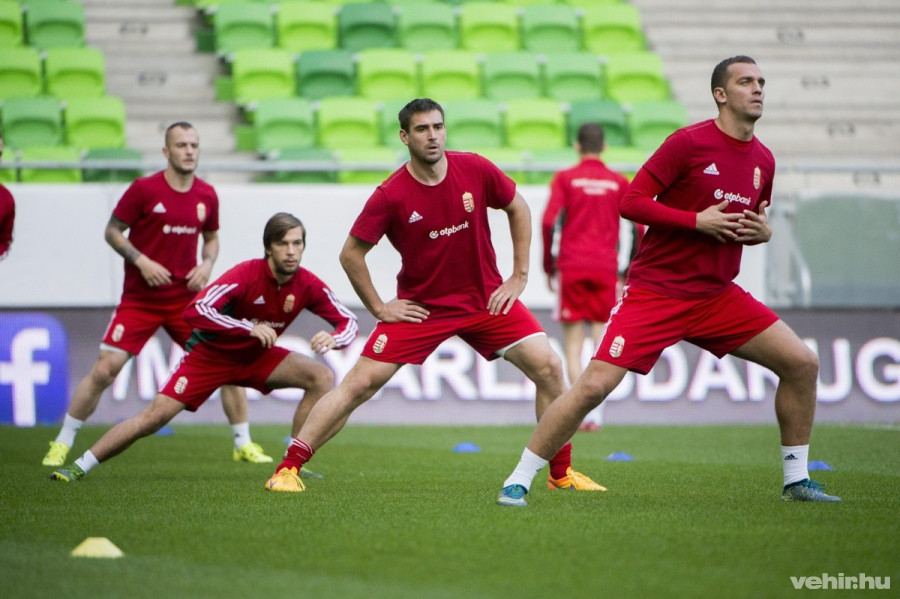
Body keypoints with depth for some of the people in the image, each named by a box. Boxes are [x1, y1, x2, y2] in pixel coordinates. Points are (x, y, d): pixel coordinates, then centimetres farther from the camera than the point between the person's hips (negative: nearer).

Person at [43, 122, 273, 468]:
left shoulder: (207, 196, 4)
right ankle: (62, 445, 5)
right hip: (139, 299, -3)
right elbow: (112, 231, -3)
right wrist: (142, 261, -16)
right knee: (104, 370, -9)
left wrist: (207, 264, -1)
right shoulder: (144, 189, -9)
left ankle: (244, 445, 12)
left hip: (186, 298, 3)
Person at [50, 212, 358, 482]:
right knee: (156, 415, -15)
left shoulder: (307, 285, -15)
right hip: (211, 355, -5)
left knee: (322, 376, -14)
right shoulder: (246, 275, -29)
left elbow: (348, 321, -5)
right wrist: (249, 328, -45)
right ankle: (80, 467, -4)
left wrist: (333, 338, -30)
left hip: (256, 358, 5)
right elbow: (194, 311, -39)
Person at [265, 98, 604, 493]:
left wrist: (519, 276, 4)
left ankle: (562, 473, 7)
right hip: (420, 307, -3)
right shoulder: (391, 195, -16)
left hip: (487, 298, 3)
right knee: (359, 383, -10)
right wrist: (379, 308, -5)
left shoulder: (475, 170, -9)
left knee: (548, 368, -8)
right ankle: (287, 468, -4)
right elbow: (351, 254, -6)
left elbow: (518, 209, 8)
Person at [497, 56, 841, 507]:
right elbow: (631, 202, -13)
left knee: (802, 363, -1)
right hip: (654, 294, -6)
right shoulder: (689, 143, -11)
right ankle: (518, 481, -4)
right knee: (594, 385, -16)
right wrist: (698, 220, -20)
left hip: (718, 296, 6)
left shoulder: (763, 160, 9)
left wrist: (763, 232, 1)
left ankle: (796, 480, 13)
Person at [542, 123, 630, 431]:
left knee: (573, 345, 4)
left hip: (571, 267, -1)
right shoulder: (619, 183, 7)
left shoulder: (565, 178, 2)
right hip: (606, 269, 1)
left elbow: (549, 221, -8)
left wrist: (549, 267, 0)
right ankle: (597, 414, -2)